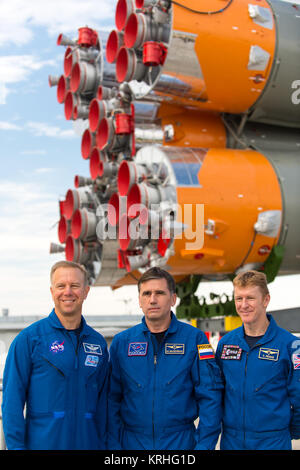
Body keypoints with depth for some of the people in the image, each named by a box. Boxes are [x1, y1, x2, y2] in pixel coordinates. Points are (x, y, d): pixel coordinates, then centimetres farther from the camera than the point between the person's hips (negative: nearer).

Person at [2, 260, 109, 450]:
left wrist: (103, 444, 7)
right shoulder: (28, 338, -5)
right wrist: (16, 445, -12)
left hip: (87, 442, 4)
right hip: (41, 443, -3)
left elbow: (102, 400, 11)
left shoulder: (98, 342, 7)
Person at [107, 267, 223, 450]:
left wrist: (204, 445, -11)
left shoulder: (194, 339, -4)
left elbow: (210, 397, -5)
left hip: (181, 442, -1)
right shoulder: (121, 342, 2)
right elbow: (111, 399, 3)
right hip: (132, 442, 1)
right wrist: (113, 444, -4)